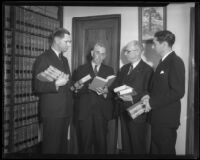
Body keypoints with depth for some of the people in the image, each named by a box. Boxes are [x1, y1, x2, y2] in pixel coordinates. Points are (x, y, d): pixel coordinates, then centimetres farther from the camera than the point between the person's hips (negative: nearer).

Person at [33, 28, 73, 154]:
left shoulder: (64, 59, 17)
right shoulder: (43, 58, -7)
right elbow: (38, 87, -13)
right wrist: (56, 84, -26)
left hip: (66, 110, 7)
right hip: (52, 112, -7)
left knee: (63, 144, 14)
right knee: (51, 147, 1)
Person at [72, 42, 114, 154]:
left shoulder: (109, 70, 12)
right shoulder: (81, 69, 11)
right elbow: (76, 91, 7)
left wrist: (106, 92, -15)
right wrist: (77, 87, -14)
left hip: (102, 112, 1)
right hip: (85, 111, 0)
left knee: (101, 142, 2)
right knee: (85, 143, 1)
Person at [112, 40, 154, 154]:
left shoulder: (147, 70, -9)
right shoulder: (124, 68, 14)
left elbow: (148, 93, -15)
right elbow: (116, 85, 12)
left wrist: (133, 98, -24)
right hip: (123, 112, 6)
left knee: (138, 146, 7)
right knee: (125, 144, 16)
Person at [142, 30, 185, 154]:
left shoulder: (175, 62, -14)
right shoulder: (164, 61, 15)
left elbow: (178, 92, -21)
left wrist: (153, 102, -17)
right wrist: (150, 97, 1)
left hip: (167, 118, -9)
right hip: (157, 117, 9)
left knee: (166, 150, 5)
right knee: (155, 149, 17)